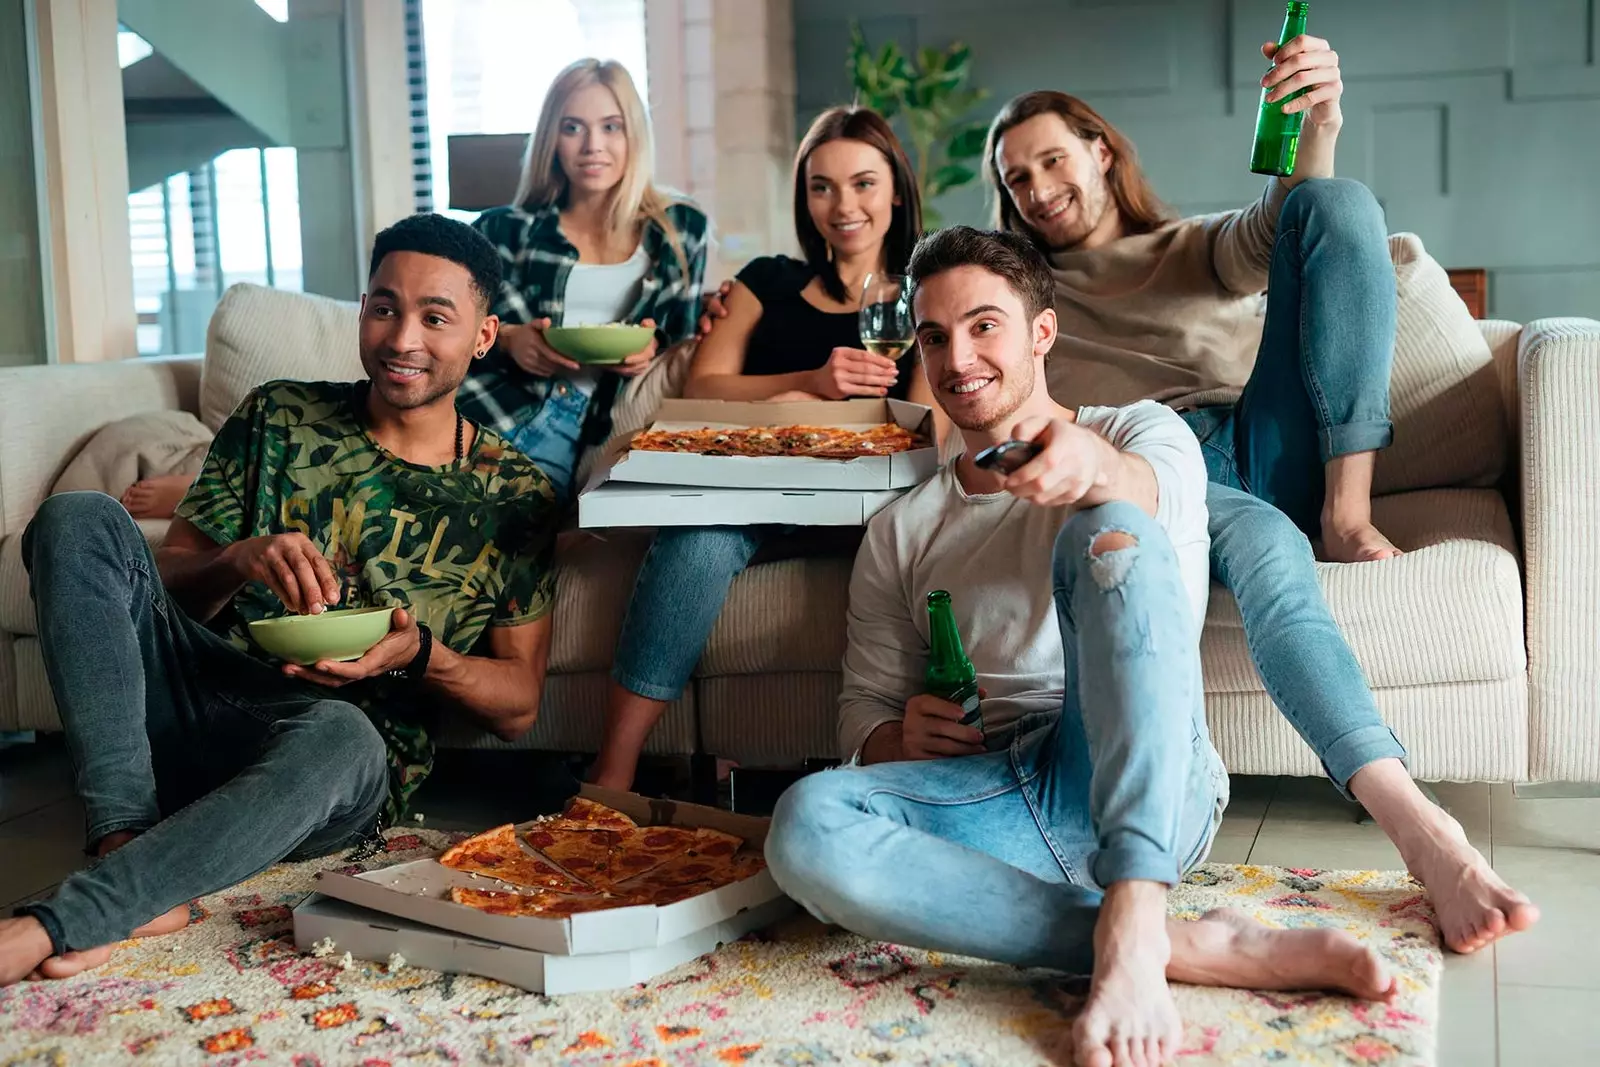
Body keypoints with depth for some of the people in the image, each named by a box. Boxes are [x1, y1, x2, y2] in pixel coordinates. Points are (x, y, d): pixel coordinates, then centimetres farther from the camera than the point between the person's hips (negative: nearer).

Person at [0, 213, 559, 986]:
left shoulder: (514, 496, 5)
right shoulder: (278, 419, 10)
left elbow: (518, 705, 4)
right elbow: (164, 588, 8)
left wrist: (419, 654, -16)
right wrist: (241, 561, -15)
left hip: (353, 767, -3)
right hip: (192, 703, 3)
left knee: (338, 737, -40)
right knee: (79, 518, -19)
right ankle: (129, 842, -30)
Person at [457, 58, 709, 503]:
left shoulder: (681, 230, 15)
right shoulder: (506, 230, 13)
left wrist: (655, 348, -7)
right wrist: (505, 340, -11)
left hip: (600, 428, 0)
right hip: (496, 409, 1)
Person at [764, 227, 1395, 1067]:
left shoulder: (1143, 434, 12)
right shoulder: (897, 534, 21)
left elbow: (1155, 491, -15)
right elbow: (863, 713, 18)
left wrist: (1093, 466, -40)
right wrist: (903, 735, -8)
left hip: (1148, 791, -2)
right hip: (997, 798, 3)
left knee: (1108, 530, -28)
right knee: (806, 825, -30)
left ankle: (1131, 925, -42)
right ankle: (1190, 950, -29)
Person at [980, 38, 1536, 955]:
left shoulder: (1199, 248, 25)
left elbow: (1275, 231, 0)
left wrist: (1317, 130, -22)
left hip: (1270, 452, 3)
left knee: (1343, 204, -15)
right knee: (1261, 543, -41)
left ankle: (1347, 517, -23)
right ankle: (1419, 828, -52)